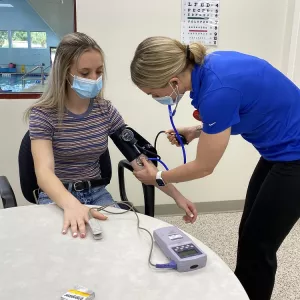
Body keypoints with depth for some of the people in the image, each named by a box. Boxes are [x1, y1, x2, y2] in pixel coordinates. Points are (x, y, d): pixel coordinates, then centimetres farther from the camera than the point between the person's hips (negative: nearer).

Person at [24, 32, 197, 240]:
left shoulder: (106, 111, -2)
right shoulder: (42, 114, -14)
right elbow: (44, 171, -27)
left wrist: (176, 195, -11)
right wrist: (71, 204, -48)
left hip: (97, 194, 4)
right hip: (57, 198, -3)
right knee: (73, 237, -29)